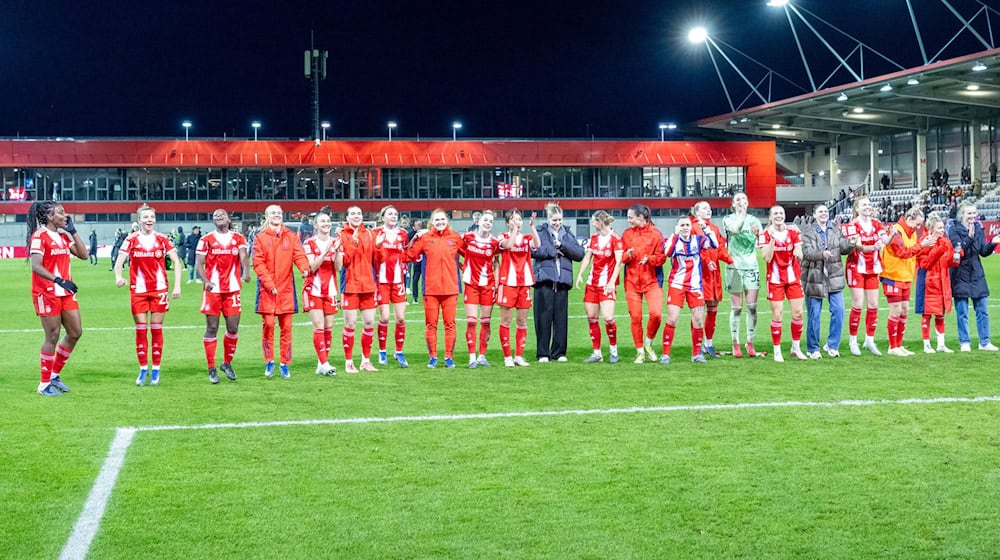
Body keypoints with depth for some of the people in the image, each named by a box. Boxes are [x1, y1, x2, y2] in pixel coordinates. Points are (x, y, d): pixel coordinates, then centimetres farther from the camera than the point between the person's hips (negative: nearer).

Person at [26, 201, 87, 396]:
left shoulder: (64, 236, 12)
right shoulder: (39, 236, -12)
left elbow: (83, 254, 10)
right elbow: (36, 266, -21)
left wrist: (73, 231, 4)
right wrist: (59, 281, -32)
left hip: (66, 292, 8)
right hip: (47, 293, -8)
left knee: (75, 333, 8)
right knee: (52, 337, -4)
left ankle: (54, 375, 23)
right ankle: (44, 384, 8)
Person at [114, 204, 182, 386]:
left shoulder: (162, 239, 2)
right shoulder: (131, 240, 0)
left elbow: (176, 263, 2)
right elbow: (118, 263, -4)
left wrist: (177, 286, -8)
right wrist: (118, 277, -25)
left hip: (159, 289, 0)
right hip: (138, 290, 0)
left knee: (156, 329, 3)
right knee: (141, 329, 1)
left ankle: (155, 370, 10)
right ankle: (143, 369, 11)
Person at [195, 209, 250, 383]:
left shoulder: (239, 238, 6)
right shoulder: (206, 240, 3)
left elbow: (244, 256, -11)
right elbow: (199, 264, -2)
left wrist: (246, 272, -32)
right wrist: (205, 281, -20)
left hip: (233, 289, 1)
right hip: (212, 290, -1)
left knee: (233, 328, 3)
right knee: (212, 328, 0)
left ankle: (227, 363, 23)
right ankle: (212, 369, 8)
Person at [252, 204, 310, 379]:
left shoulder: (291, 236, 9)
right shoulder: (260, 237, 3)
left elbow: (299, 254, -4)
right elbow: (258, 263, -3)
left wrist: (304, 269, -25)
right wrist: (269, 284, -13)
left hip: (286, 287, 2)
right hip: (267, 288, -2)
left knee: (286, 327, 3)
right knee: (268, 324, -5)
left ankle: (284, 364, 11)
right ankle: (269, 362, 8)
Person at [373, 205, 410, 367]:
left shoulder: (403, 234, 8)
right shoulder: (376, 234, -1)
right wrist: (377, 245, -23)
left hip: (398, 280, 3)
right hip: (382, 280, -3)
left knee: (401, 318, -1)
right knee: (384, 318, -3)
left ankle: (399, 352, 13)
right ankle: (382, 352, 15)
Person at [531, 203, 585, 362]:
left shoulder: (568, 234, 17)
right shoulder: (540, 232, 7)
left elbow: (580, 253, 5)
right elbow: (534, 250, -11)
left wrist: (562, 246, -6)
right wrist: (553, 251, -5)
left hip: (563, 279, 3)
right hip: (544, 278, -3)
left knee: (561, 316, 2)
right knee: (543, 316, -4)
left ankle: (559, 352, 9)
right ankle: (542, 353, 1)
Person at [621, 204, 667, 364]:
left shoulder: (655, 234, -4)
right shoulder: (627, 233, 6)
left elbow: (662, 258, -4)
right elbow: (621, 257, 10)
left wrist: (649, 258, -21)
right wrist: (627, 255, -12)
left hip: (651, 280, -3)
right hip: (632, 281, 3)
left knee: (656, 314, -15)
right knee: (635, 317, 1)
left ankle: (648, 343, 11)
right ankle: (640, 352, 15)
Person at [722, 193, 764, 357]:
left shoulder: (753, 220, 11)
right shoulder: (728, 219, 3)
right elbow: (735, 229, -18)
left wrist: (758, 233, -18)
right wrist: (742, 214, -11)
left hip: (751, 266, 2)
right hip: (734, 267, -2)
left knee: (752, 307, -2)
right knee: (736, 308, -1)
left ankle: (750, 344, 8)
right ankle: (735, 345, 7)